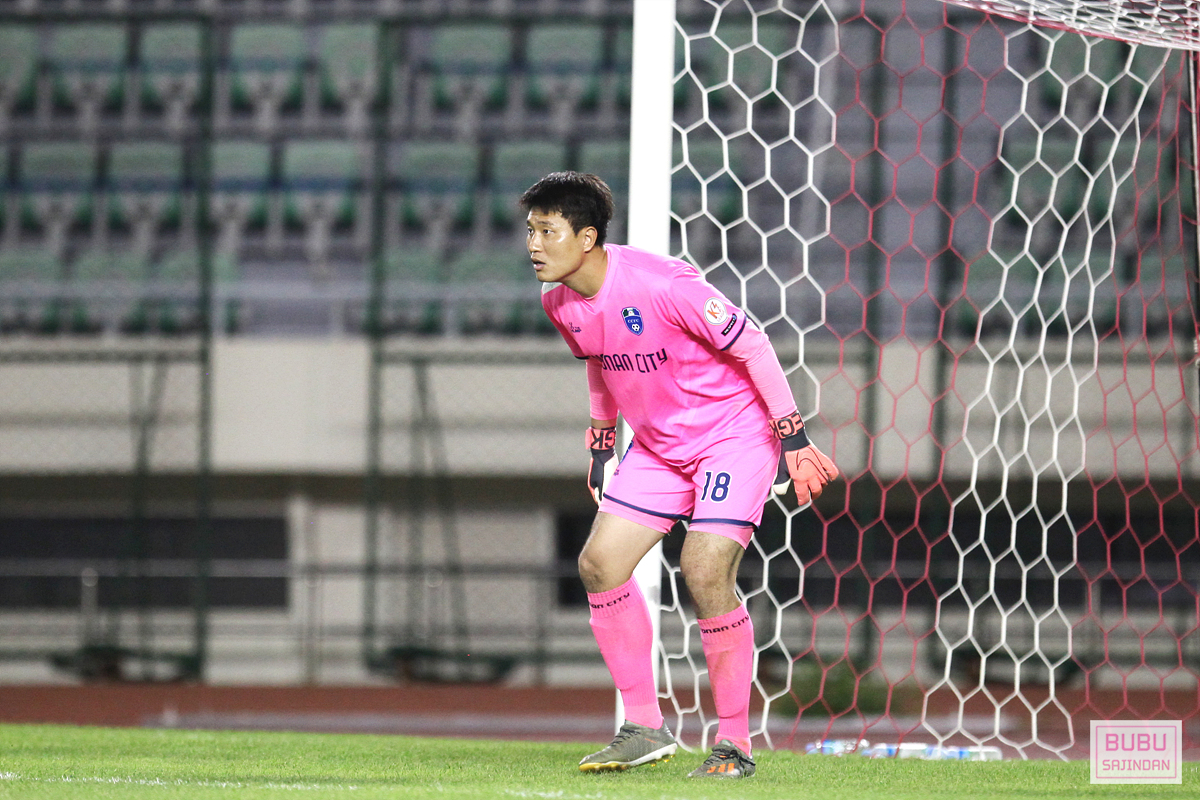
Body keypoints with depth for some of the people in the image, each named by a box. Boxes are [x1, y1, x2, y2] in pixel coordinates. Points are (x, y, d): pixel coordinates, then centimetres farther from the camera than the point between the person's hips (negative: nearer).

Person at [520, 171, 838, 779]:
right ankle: (645, 729, 7)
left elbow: (750, 344, -19)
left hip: (734, 429, -8)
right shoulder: (560, 303, -4)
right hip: (658, 445, 8)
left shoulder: (661, 284, -27)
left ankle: (734, 744, -8)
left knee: (704, 571, -21)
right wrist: (602, 444, 20)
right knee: (599, 563, -4)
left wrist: (793, 439, -18)